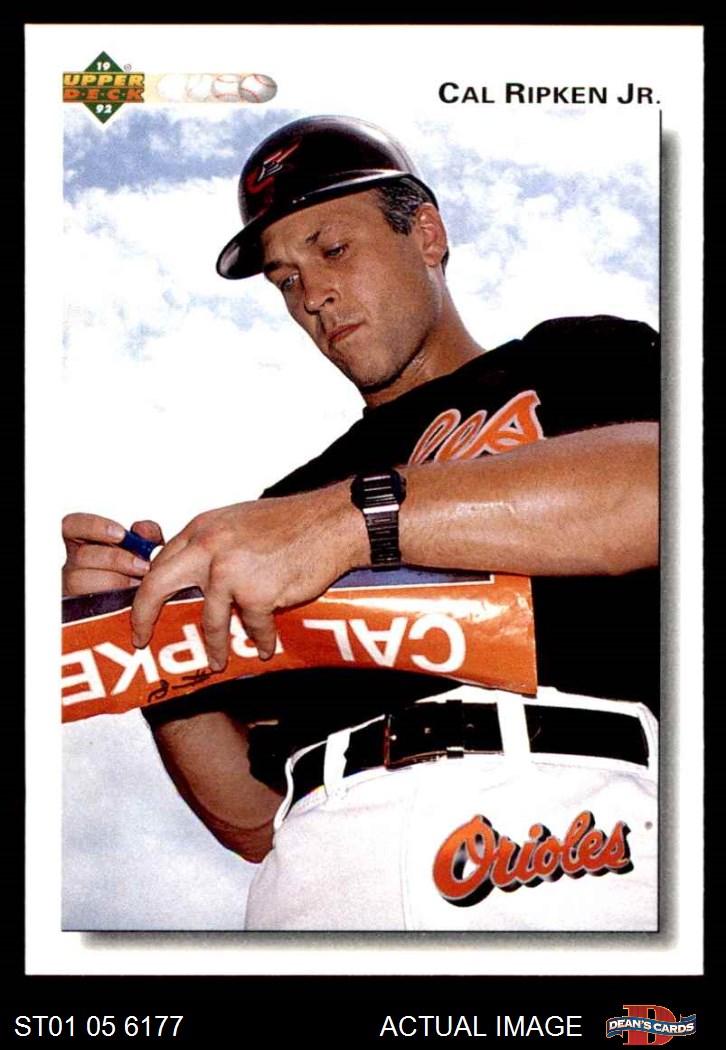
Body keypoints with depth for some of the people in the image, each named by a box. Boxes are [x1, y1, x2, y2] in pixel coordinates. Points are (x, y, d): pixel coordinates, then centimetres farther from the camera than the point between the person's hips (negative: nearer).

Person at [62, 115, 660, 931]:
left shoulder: (579, 361, 15)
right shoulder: (292, 502, 24)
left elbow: (657, 486, -12)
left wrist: (360, 517, -15)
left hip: (565, 828, -2)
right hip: (322, 876, 3)